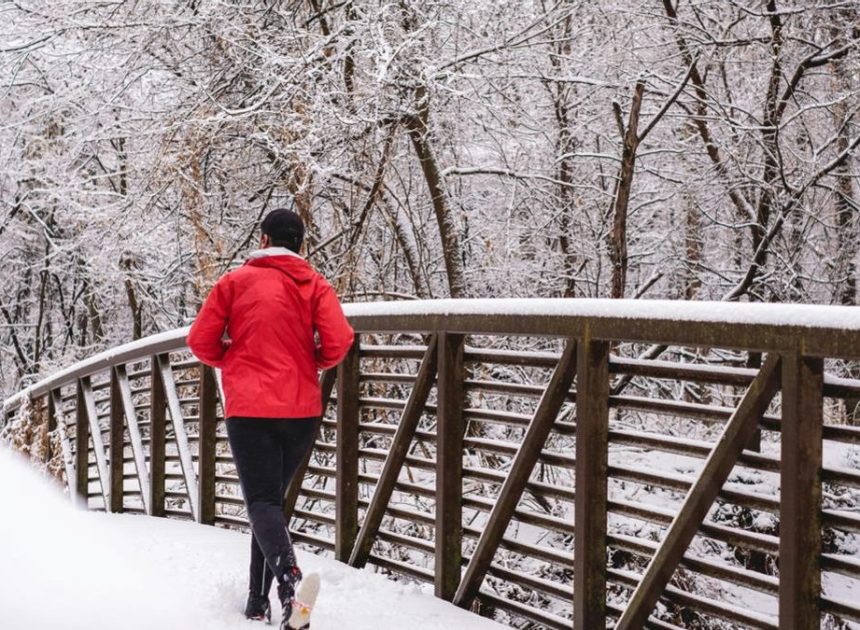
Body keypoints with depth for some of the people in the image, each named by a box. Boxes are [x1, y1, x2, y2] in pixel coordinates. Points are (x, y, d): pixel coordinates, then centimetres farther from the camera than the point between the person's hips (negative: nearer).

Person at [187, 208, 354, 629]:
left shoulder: (236, 282, 4)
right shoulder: (315, 286, 6)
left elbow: (201, 341, 2)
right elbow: (339, 341, -8)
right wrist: (312, 364, 12)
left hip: (249, 408, -3)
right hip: (302, 409, 3)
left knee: (262, 502, -9)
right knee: (273, 498, 18)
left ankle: (288, 578, -38)